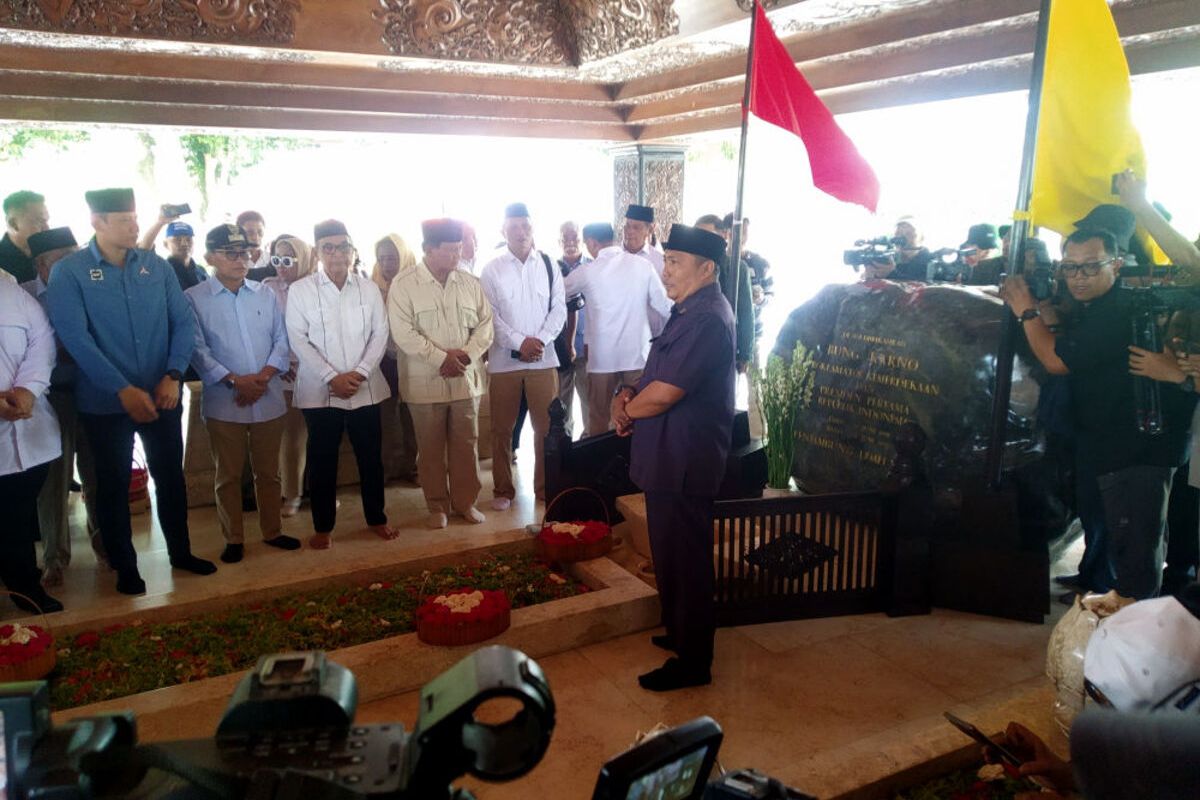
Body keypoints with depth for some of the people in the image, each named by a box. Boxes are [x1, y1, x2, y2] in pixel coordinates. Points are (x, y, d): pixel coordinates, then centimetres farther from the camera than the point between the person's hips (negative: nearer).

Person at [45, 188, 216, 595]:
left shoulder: (157, 266, 2)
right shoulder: (68, 272, -8)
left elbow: (183, 322, 0)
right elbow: (75, 337, -16)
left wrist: (173, 376, -14)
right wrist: (124, 390, -22)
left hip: (161, 396, 3)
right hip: (105, 402, -3)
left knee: (170, 475, 14)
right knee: (114, 484, 11)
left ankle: (180, 551, 32)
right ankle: (125, 567, 27)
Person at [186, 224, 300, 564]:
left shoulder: (265, 293, 8)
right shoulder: (194, 298, -2)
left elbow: (281, 339, 5)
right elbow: (197, 349, -8)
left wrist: (263, 376, -10)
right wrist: (235, 381, -17)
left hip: (269, 399, 3)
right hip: (224, 402, -3)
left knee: (269, 472, 13)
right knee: (228, 475, 8)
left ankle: (272, 531, 28)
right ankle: (233, 539, 21)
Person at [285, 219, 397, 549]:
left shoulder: (369, 288, 4)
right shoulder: (300, 290, -2)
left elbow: (380, 334, 2)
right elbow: (298, 340, -7)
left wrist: (360, 372, -11)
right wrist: (332, 377, -15)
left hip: (365, 388, 2)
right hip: (319, 390, -2)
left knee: (370, 456, 10)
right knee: (322, 459, 7)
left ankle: (376, 518, 26)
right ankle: (322, 526, 20)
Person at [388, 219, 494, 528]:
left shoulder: (470, 282, 5)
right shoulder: (403, 284, -7)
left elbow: (485, 323, 5)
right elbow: (403, 332, -14)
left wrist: (467, 354, -11)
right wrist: (441, 358, -17)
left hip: (465, 379, 3)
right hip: (426, 381, -3)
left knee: (466, 444, 9)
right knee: (431, 448, 7)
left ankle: (465, 501, 24)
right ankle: (437, 506, 21)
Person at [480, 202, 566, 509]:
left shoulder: (548, 264, 5)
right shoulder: (491, 269, 0)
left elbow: (559, 308, 3)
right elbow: (490, 315, -5)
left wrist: (541, 340, -11)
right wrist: (520, 342, -14)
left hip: (544, 358, 1)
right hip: (504, 359, -1)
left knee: (546, 426, 5)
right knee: (502, 428, 7)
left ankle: (545, 487, 19)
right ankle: (503, 489, 20)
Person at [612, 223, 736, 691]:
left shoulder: (706, 320, -22)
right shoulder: (690, 312, 13)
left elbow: (663, 393, -27)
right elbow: (657, 375, 20)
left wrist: (628, 409, -6)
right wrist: (629, 395, 0)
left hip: (683, 463, -10)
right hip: (671, 459, 10)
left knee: (682, 560, 2)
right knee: (673, 556, 21)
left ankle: (693, 663, 17)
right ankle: (682, 634, 38)